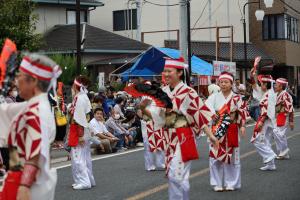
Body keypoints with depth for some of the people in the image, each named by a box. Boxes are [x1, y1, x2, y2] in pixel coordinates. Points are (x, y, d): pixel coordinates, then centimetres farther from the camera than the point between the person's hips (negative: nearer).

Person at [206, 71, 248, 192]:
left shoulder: (236, 98, 1)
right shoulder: (214, 97, 3)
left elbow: (242, 112, 2)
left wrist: (242, 126, -6)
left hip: (231, 131, -1)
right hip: (217, 131, 1)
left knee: (231, 156, 3)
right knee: (216, 156, -1)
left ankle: (231, 183, 15)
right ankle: (217, 183, 10)